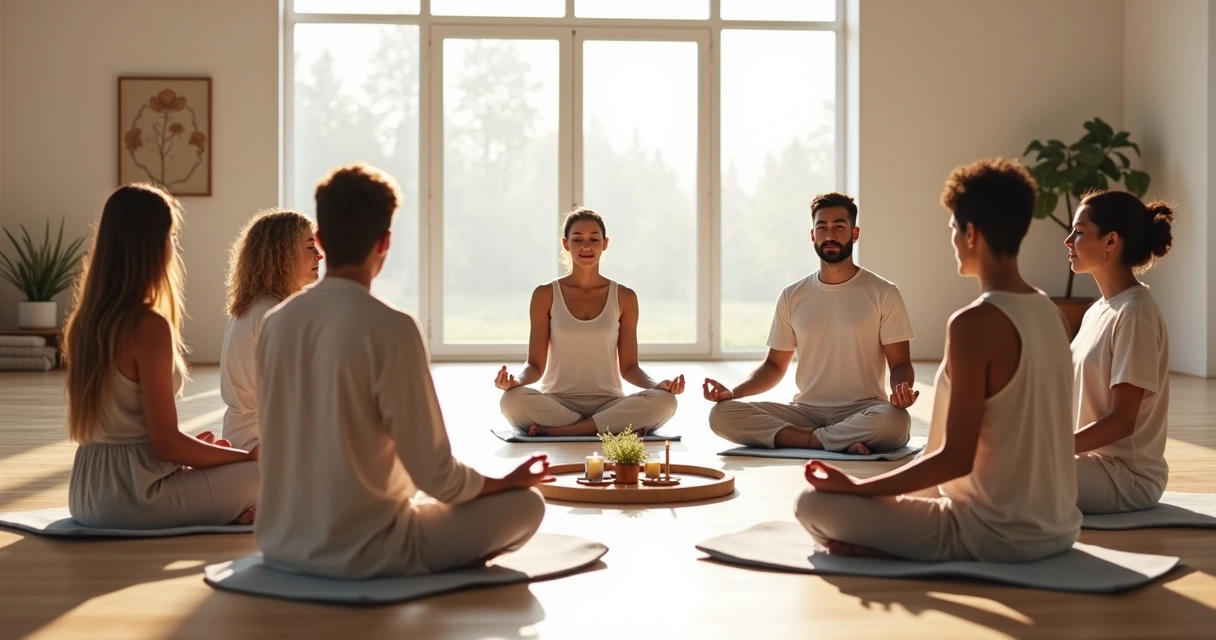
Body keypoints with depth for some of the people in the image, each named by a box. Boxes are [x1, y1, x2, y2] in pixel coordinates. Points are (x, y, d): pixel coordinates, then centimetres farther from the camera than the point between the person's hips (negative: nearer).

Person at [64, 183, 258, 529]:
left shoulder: (83, 320, 7)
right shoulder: (150, 325, -17)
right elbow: (166, 444, -17)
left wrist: (197, 448, 19)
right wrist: (247, 456, -4)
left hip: (88, 496, 8)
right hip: (135, 495, -8)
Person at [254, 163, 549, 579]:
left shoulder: (276, 322, 0)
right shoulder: (391, 329, -19)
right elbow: (436, 475, -17)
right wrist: (507, 481, 3)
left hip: (281, 544, 7)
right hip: (360, 548, -7)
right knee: (526, 504, 7)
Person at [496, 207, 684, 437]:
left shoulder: (624, 297, 7)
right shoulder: (545, 295, 4)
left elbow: (629, 367, 8)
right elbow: (535, 365, 2)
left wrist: (658, 384, -13)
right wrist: (516, 380, -21)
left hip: (609, 405, 1)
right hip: (557, 404, -1)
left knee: (664, 401, -30)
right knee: (512, 400, -35)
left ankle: (555, 431, -26)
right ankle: (619, 429, -26)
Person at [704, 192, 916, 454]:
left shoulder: (883, 294, 1)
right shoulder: (792, 297, 10)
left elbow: (900, 364, 1)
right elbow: (774, 365, 14)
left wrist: (902, 389, -23)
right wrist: (733, 392, -5)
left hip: (861, 411, -3)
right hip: (805, 410, 3)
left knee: (894, 421, -39)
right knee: (722, 414, -21)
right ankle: (841, 442, -23)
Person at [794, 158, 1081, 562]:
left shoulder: (976, 322, -19)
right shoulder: (1049, 313, 7)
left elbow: (955, 458, -20)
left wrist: (855, 487, -10)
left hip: (997, 534, -8)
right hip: (1056, 527, 8)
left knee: (814, 505, -4)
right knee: (914, 487, 34)